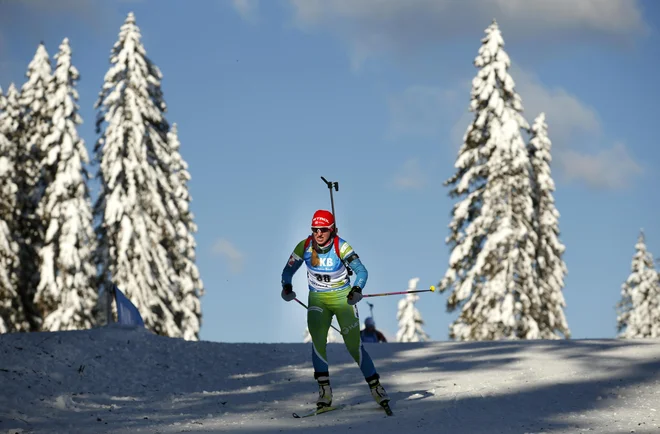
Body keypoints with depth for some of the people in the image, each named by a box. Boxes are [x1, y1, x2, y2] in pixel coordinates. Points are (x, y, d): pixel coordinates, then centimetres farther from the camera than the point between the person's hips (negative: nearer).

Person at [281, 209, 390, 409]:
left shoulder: (341, 247, -17)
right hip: (317, 300, 2)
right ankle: (324, 390, -13)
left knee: (354, 345, -6)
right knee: (317, 340, -21)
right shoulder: (305, 246, -9)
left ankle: (375, 386, 10)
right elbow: (288, 270, 3)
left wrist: (357, 289, -39)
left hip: (342, 297, -2)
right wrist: (286, 287, -16)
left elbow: (361, 271, -20)